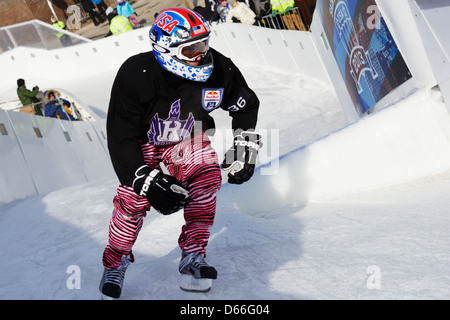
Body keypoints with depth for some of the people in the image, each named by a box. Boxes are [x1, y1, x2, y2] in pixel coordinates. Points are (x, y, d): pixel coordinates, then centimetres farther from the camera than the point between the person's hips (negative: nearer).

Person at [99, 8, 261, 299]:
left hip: (189, 137, 2)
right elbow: (120, 138, -27)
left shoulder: (218, 70, -25)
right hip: (144, 140, -2)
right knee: (134, 197, -17)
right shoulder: (134, 75, -34)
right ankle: (115, 262, 9)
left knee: (206, 181, -22)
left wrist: (244, 148, -7)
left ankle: (193, 258, -8)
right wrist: (149, 181, -33)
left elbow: (247, 105, -2)